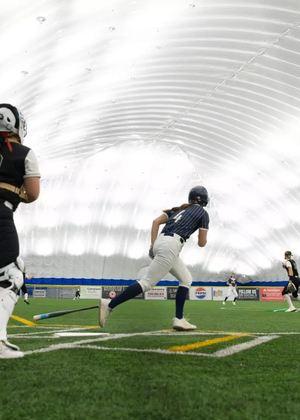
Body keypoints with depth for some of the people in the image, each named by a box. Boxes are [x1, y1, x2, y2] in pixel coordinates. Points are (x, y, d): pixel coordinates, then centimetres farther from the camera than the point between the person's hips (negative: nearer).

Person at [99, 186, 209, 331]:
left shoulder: (179, 209, 27)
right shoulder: (203, 213, 9)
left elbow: (156, 221, 15)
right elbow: (202, 243, 9)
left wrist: (153, 245, 11)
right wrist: (202, 234, 31)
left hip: (160, 242, 8)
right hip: (170, 246, -8)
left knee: (186, 279, 18)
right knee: (147, 282, -11)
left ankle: (179, 319, 11)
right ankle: (109, 305, -16)